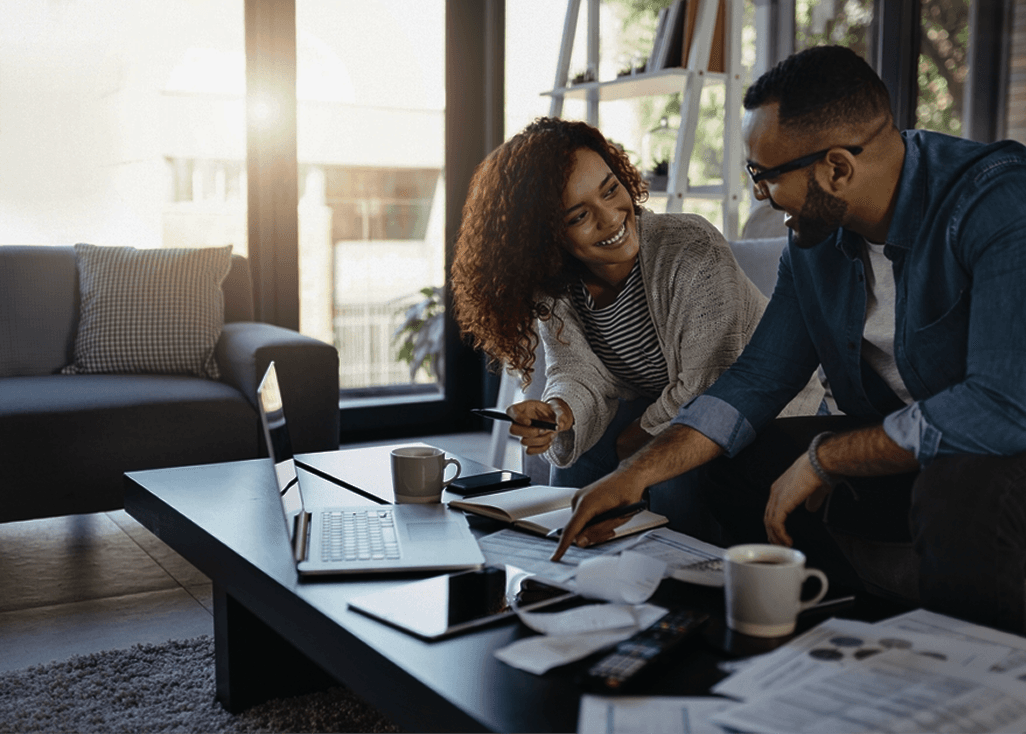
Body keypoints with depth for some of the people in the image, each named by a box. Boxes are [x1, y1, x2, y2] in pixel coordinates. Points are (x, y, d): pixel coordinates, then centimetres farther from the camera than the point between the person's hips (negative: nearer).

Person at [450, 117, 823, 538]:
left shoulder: (694, 252, -28)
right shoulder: (552, 285, -9)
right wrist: (558, 412, -37)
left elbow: (705, 390, -25)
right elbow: (581, 377, -14)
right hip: (659, 409, 6)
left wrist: (630, 444, -15)